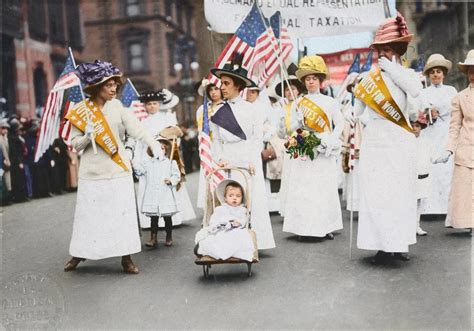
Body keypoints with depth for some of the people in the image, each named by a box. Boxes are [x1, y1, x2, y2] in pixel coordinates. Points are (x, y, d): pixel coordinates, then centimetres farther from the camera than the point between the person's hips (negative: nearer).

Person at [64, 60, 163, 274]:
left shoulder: (117, 106, 2)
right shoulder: (80, 111, -1)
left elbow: (136, 128, -9)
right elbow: (75, 144, 3)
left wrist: (154, 144, -24)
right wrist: (87, 137, -18)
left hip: (118, 170, 1)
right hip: (92, 172, 0)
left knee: (123, 213, 2)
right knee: (88, 214, 6)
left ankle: (126, 258, 12)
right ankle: (80, 253, 24)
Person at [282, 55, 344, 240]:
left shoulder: (330, 102, 7)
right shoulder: (298, 103, 10)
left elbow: (340, 124, 5)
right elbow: (293, 128, 9)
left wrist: (332, 139, -9)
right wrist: (300, 121, -10)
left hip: (324, 151, 0)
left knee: (325, 188, 0)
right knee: (303, 189, -4)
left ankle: (326, 226, 7)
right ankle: (304, 226, 0)